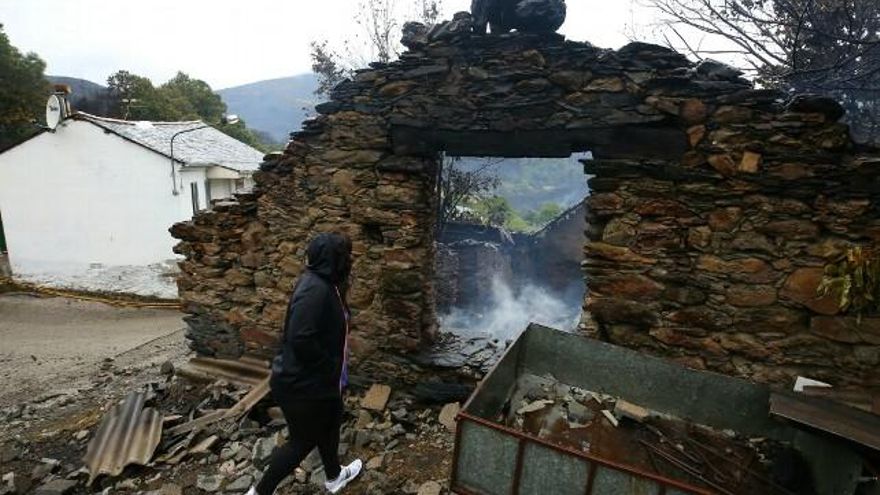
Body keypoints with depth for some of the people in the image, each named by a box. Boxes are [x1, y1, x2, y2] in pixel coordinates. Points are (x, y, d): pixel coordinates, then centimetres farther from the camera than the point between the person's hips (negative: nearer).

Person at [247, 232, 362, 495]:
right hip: (303, 383, -10)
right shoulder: (314, 289, -28)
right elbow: (301, 339, -34)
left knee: (329, 425, 25)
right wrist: (331, 366, -20)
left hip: (318, 378, 10)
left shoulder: (325, 284, 3)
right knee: (303, 441, 9)